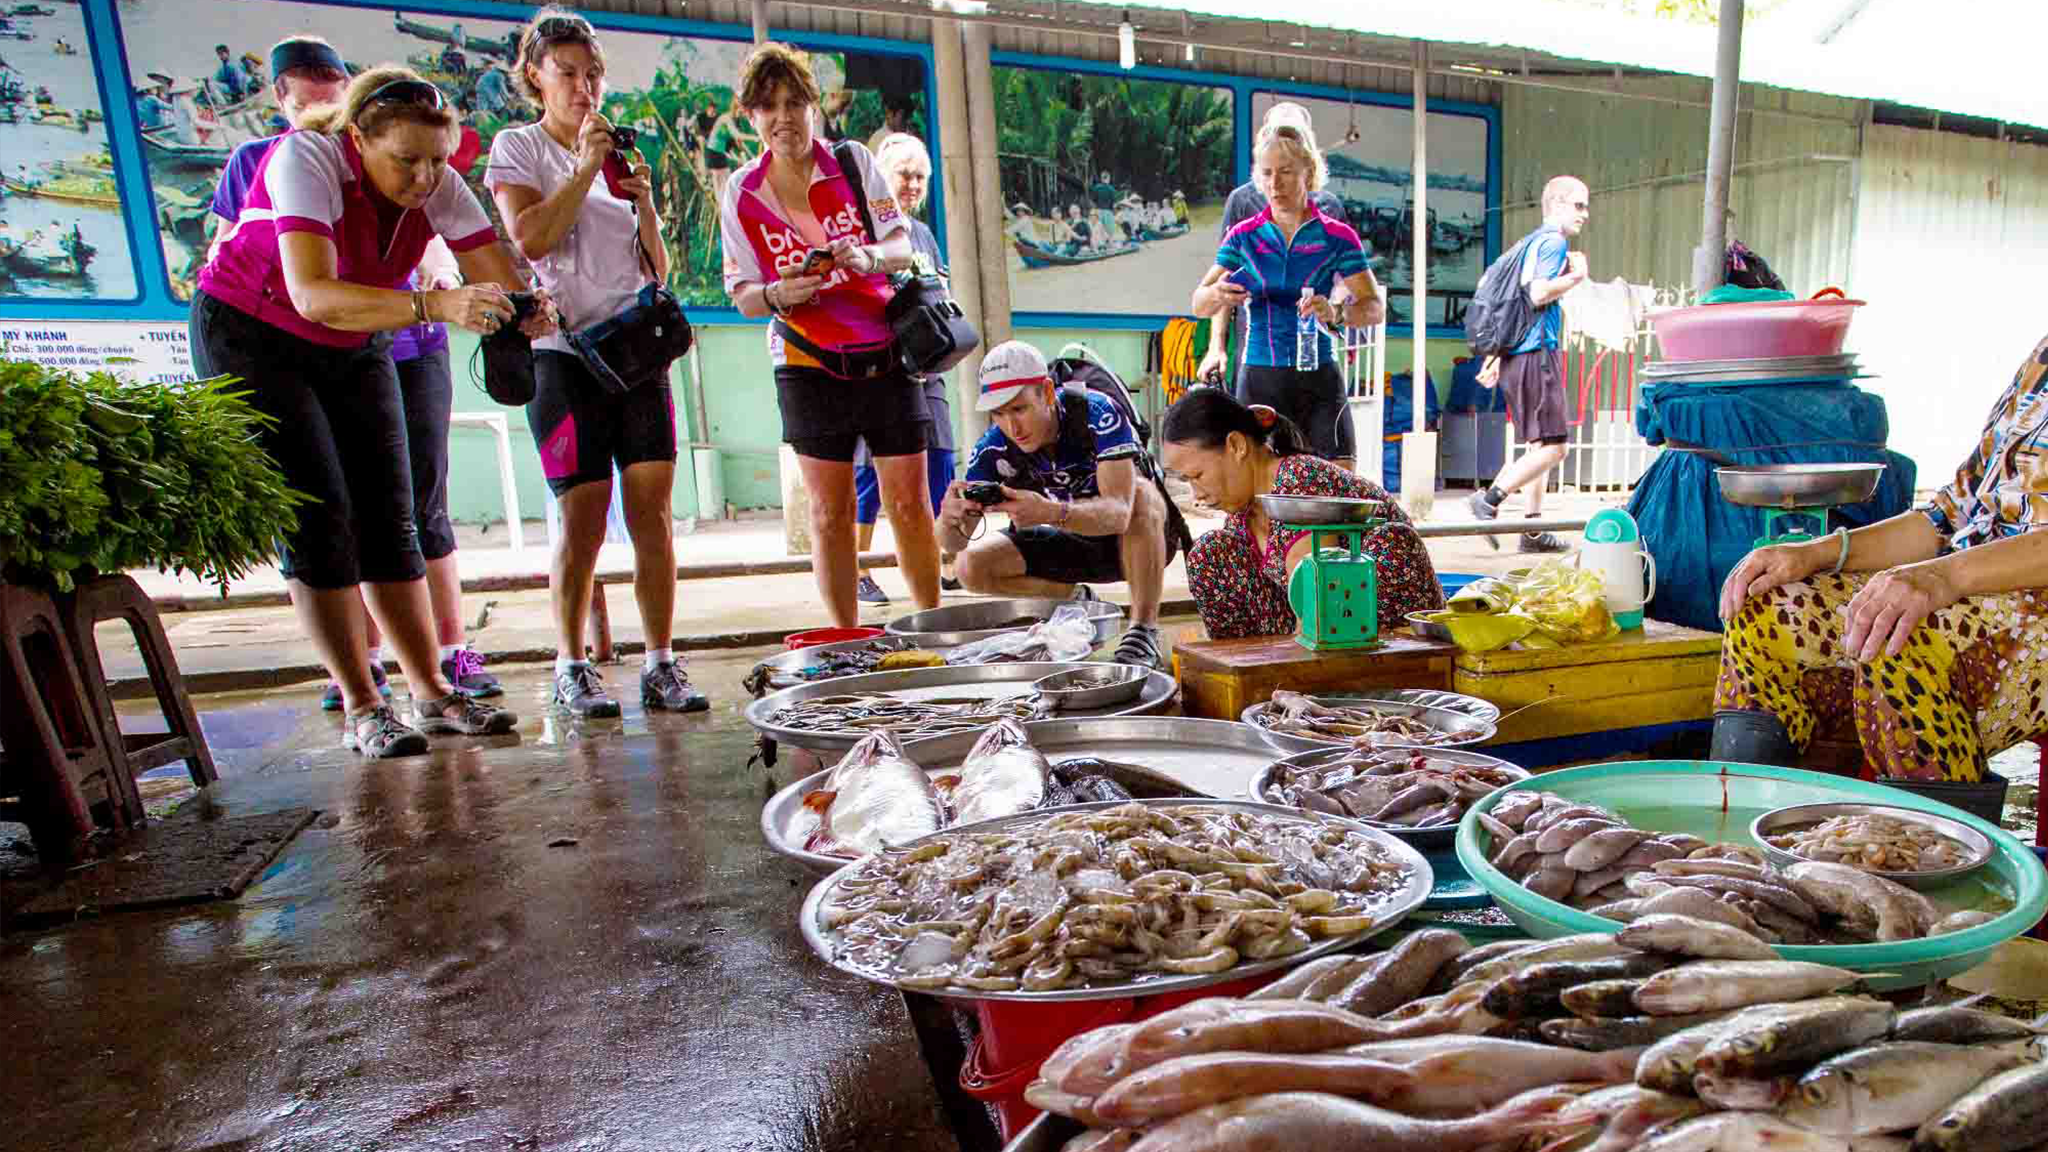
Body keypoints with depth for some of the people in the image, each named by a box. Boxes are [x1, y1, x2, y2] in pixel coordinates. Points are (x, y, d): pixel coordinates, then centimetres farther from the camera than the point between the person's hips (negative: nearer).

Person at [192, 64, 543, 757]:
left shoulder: (440, 186, -14)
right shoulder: (306, 159, -28)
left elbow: (502, 287, -20)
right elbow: (314, 295, -43)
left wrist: (526, 313, -43)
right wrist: (435, 305, -56)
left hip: (355, 348, 5)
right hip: (249, 337, -4)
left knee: (390, 518, -2)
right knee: (318, 515, -12)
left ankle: (433, 694, 1)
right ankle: (361, 710, -7)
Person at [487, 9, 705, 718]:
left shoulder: (622, 154, 20)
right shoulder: (518, 147, 8)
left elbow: (659, 272, 14)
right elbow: (529, 239, -10)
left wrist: (645, 202, 0)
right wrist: (585, 170, -10)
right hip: (565, 350, -3)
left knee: (653, 511, -3)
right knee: (584, 518, -5)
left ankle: (661, 665, 3)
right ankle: (571, 668, 9)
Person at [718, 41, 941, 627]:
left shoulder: (854, 160, 2)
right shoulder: (740, 192, 4)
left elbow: (902, 246, -2)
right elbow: (743, 295, 3)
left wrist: (870, 257, -25)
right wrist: (778, 295, -19)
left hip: (888, 354, 0)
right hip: (810, 364, 0)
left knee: (910, 502, 0)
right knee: (831, 512, 1)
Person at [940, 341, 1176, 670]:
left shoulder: (1097, 414, -29)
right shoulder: (993, 448, -17)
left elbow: (1118, 512, -42)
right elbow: (954, 542, -21)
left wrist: (1050, 513, -59)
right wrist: (950, 518, -46)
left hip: (1145, 538, -4)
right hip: (1074, 543, 4)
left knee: (1140, 494, -38)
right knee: (972, 567, -15)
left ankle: (1144, 632, -29)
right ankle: (1077, 601, 3)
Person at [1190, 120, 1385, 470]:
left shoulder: (1337, 236, 3)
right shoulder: (1243, 236, 9)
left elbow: (1375, 307, -1)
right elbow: (1199, 304, 4)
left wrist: (1336, 313, -23)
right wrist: (1218, 294, -20)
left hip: (1318, 378, -1)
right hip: (1259, 377, 1)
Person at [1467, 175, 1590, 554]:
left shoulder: (1532, 241, 24)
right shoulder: (1554, 240, -5)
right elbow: (1538, 293, -20)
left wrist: (1494, 358, 23)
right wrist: (1576, 276, -3)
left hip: (1516, 356, 10)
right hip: (1537, 353, -10)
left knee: (1541, 445, 11)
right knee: (1553, 446, -10)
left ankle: (1532, 531, 10)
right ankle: (1489, 500, -14)